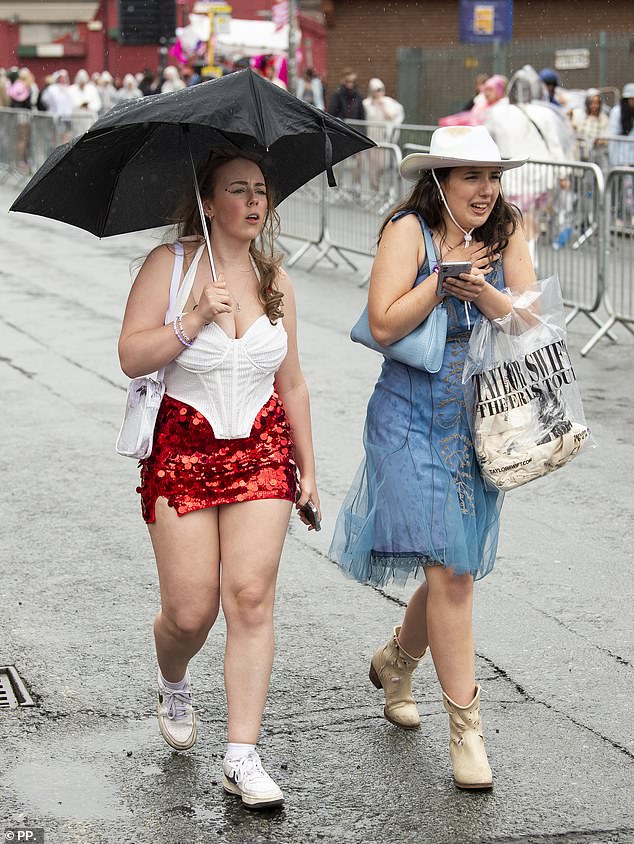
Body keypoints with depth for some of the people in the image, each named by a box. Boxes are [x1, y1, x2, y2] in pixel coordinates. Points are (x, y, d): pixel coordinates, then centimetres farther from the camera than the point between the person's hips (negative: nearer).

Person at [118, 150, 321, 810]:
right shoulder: (168, 264, -3)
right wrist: (196, 318, -21)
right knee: (190, 610, -4)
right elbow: (132, 357, -10)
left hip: (261, 450, 3)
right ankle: (173, 687, 33)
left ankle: (242, 757, -6)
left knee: (251, 596, -10)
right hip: (183, 451, -3)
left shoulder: (273, 278, 10)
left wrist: (306, 468, 15)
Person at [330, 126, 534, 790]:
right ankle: (465, 725, -5)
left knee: (457, 568, 12)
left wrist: (480, 292, -18)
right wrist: (444, 277, -19)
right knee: (448, 569, -12)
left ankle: (395, 661, 41)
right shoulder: (408, 230, -7)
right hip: (412, 419, -5)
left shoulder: (505, 236, 6)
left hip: (483, 423, 5)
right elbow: (384, 325, -13)